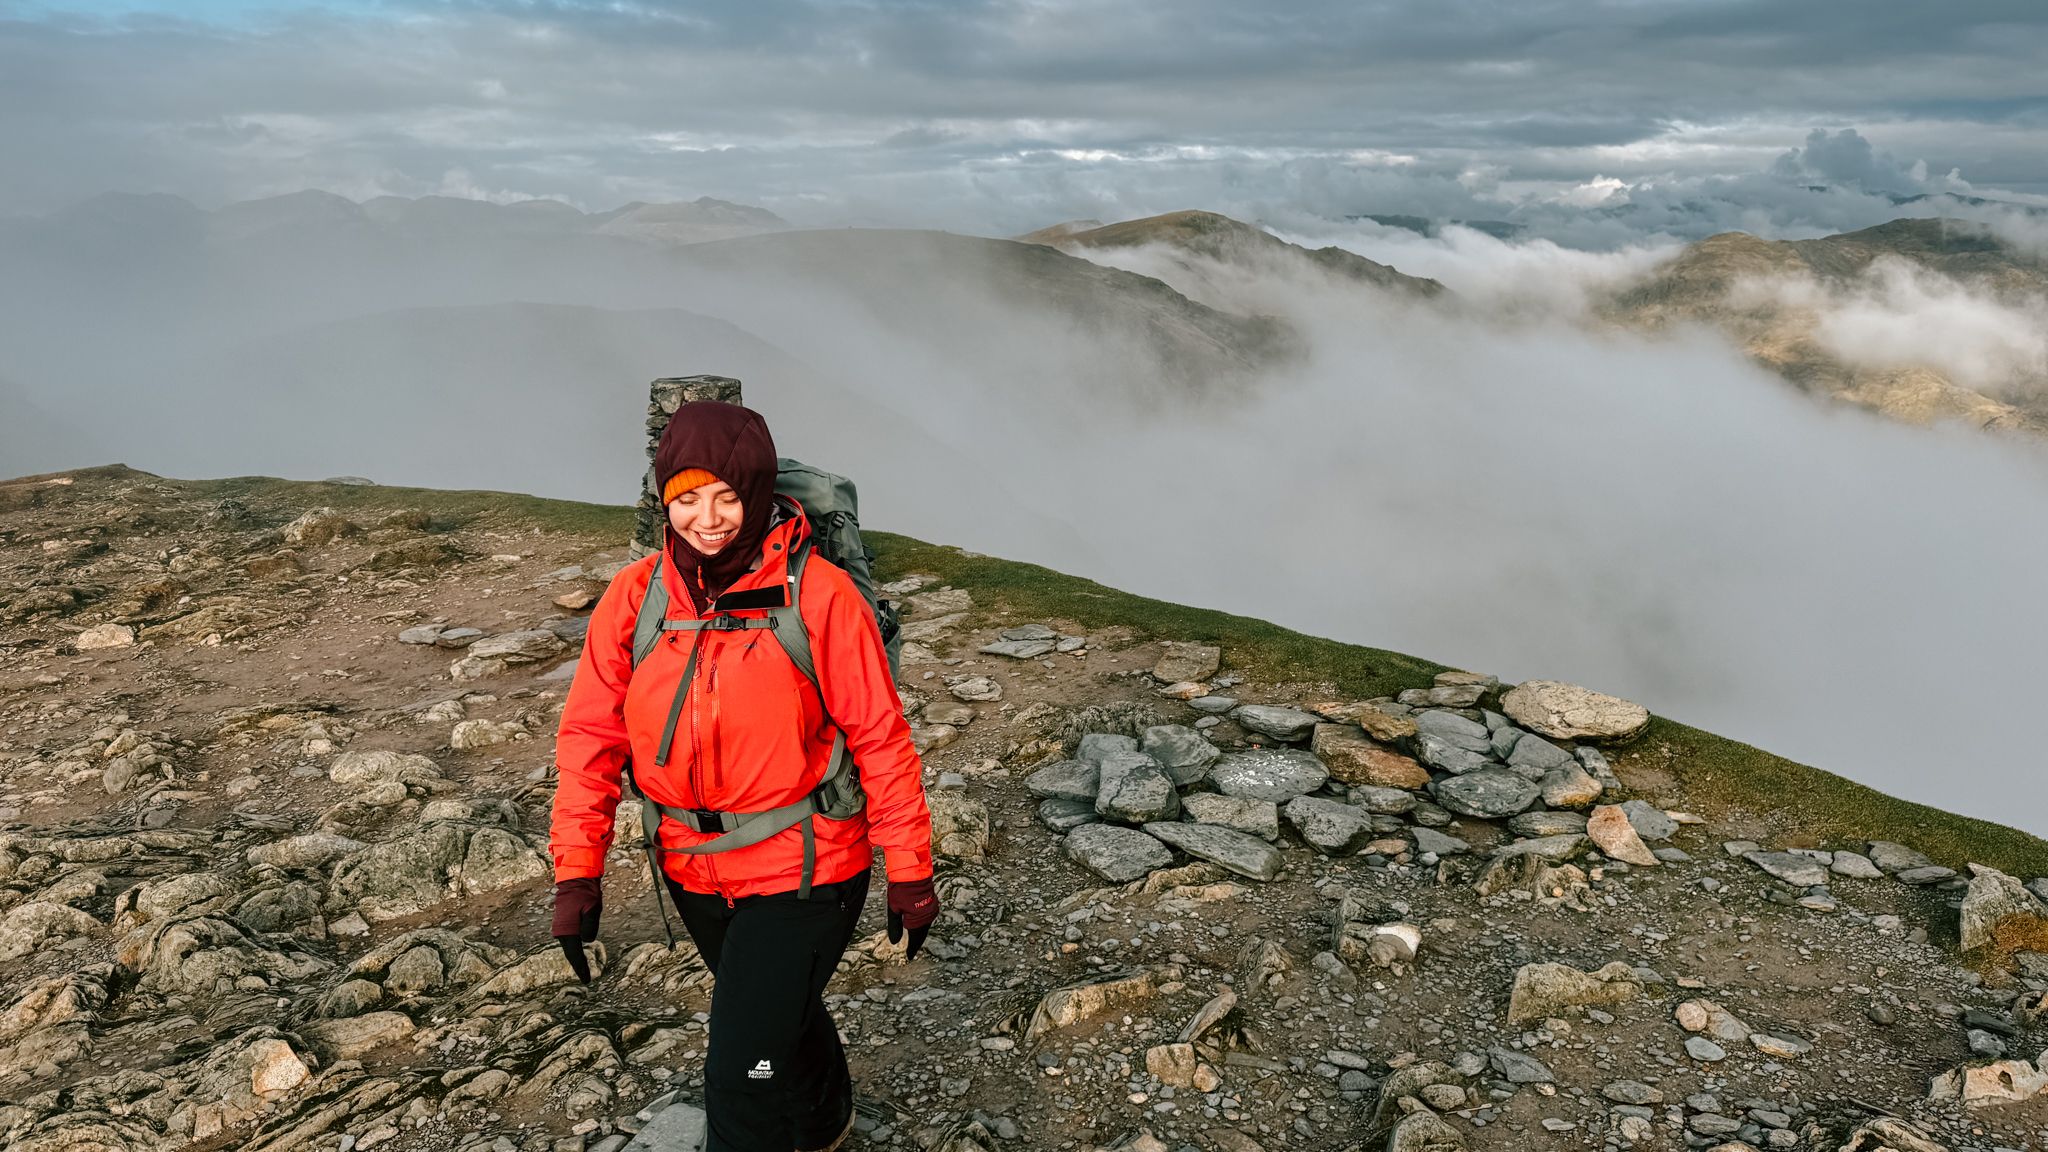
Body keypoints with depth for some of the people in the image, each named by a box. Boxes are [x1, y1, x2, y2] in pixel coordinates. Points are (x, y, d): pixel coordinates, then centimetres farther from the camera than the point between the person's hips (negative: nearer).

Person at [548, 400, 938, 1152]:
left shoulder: (819, 595, -19)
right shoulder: (635, 597, -7)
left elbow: (881, 735, -13)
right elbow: (591, 735, -3)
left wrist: (909, 870, -9)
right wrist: (577, 869, -9)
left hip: (802, 873, -5)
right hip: (695, 874, 5)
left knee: (742, 1075, -6)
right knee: (782, 1014, 29)